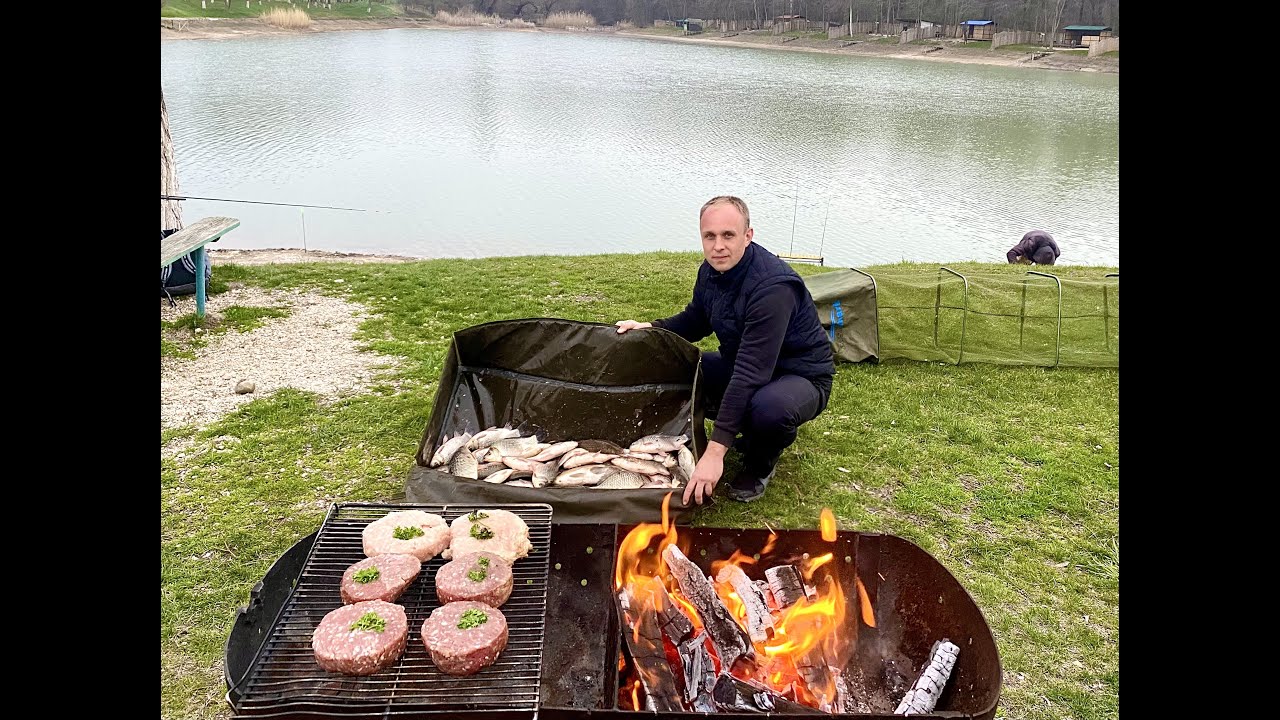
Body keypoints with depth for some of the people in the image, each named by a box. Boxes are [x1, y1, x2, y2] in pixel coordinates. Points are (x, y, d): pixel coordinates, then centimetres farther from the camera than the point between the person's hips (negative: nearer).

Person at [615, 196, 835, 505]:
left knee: (770, 408, -41)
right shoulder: (712, 270, -6)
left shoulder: (773, 287, -33)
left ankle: (761, 464, -3)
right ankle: (748, 430, 11)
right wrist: (649, 327, -6)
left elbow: (750, 374, -38)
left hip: (801, 377, -8)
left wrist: (715, 451, -40)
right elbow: (695, 320, 14)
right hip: (745, 366, 8)